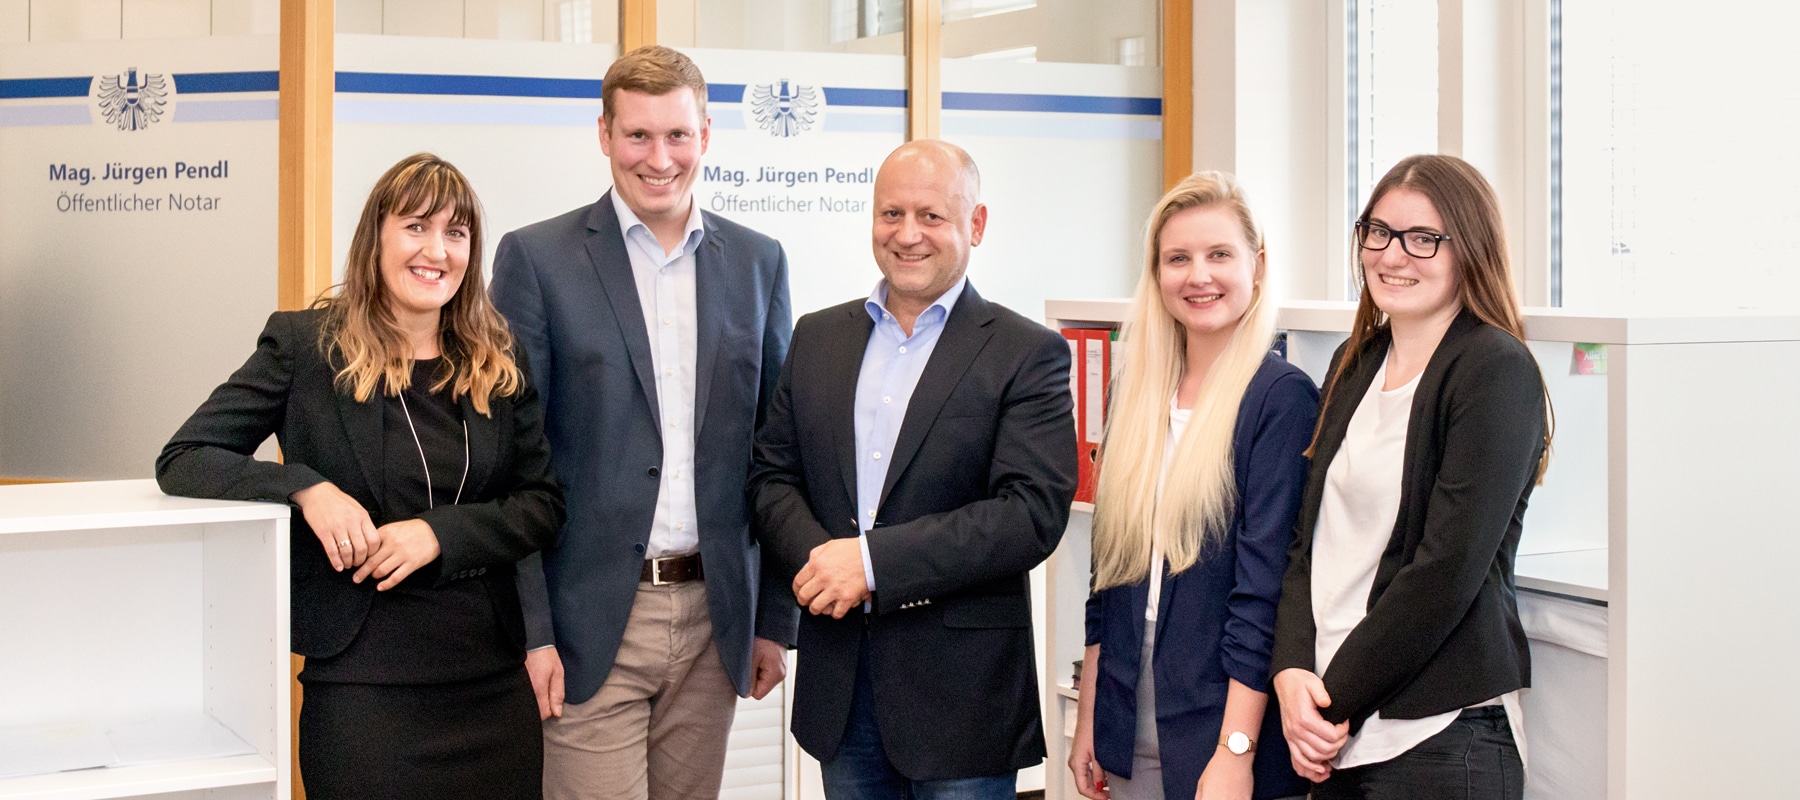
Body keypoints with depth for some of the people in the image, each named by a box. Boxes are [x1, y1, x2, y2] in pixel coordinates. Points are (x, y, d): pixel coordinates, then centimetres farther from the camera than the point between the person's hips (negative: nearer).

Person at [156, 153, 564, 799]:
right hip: (362, 675, -3)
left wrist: (439, 532, -13)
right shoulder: (305, 345, -2)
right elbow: (182, 460, -3)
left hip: (493, 675, 3)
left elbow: (541, 503, 6)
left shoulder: (500, 364, 7)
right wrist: (306, 487, -20)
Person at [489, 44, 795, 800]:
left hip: (713, 618, 4)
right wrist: (530, 630, -9)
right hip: (593, 623, -3)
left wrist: (775, 619, 8)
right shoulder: (537, 258, -2)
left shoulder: (758, 263, 9)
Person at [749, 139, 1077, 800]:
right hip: (838, 682, 4)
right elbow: (773, 474, 9)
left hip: (961, 689, -4)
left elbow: (1033, 512, -15)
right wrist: (816, 558, -12)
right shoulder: (817, 337, 11)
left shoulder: (1027, 355, -5)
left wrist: (874, 560, -20)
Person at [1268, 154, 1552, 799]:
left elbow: (1447, 568, -15)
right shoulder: (1354, 364, 13)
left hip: (1440, 733, -6)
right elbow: (1311, 538, 10)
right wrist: (1292, 672, -5)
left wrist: (1338, 699, -13)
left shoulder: (1497, 370, -9)